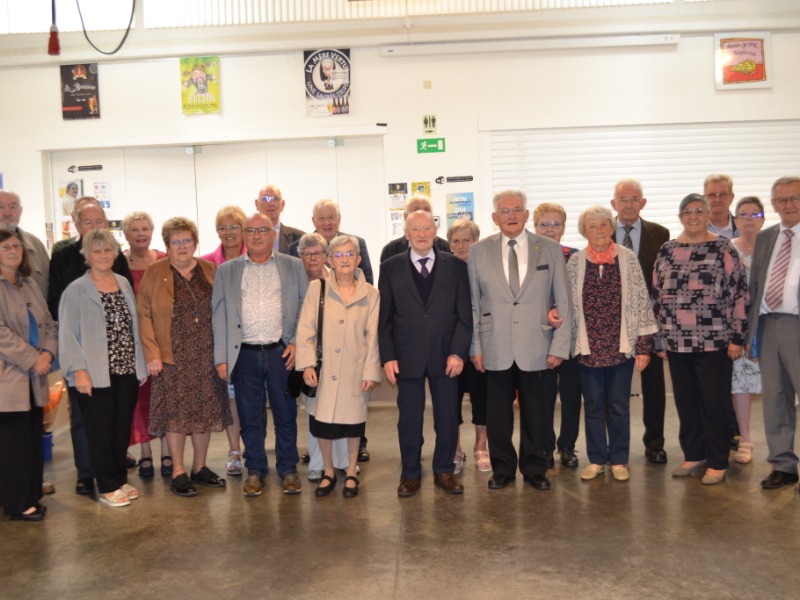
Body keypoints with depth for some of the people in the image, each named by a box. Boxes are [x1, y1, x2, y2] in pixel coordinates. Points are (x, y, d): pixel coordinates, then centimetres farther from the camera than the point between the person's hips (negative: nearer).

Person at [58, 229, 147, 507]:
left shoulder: (124, 284, 10)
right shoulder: (76, 290, -5)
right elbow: (68, 335, -8)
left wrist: (140, 365, 10)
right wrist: (79, 370, -16)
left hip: (127, 371, 5)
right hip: (96, 375, -5)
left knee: (123, 429, 12)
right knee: (101, 431, 4)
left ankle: (120, 479, 26)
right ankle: (108, 487, 16)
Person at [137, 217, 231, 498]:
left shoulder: (210, 270, 8)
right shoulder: (154, 273, 0)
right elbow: (144, 315, -3)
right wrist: (152, 354, -11)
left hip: (207, 355, 3)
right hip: (172, 356, -3)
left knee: (206, 411, 9)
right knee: (176, 412, 1)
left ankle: (200, 467, 24)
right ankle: (178, 472, 15)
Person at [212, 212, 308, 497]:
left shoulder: (293, 266, 7)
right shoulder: (227, 270, 8)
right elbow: (219, 314, 5)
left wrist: (297, 342, -6)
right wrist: (221, 357, -1)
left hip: (282, 352, 0)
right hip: (244, 354, 1)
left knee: (286, 414, 7)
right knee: (250, 417, 8)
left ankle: (288, 470, 21)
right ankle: (255, 471, 22)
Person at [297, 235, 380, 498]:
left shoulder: (370, 294, 2)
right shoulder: (316, 288, 0)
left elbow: (373, 336, 2)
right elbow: (305, 328, -1)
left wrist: (371, 371, -3)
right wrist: (307, 364, -9)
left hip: (355, 370, 0)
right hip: (323, 370, 0)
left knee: (353, 422, 8)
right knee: (322, 423, 5)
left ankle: (351, 474, 27)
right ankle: (328, 473, 25)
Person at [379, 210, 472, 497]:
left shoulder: (455, 266, 5)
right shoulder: (391, 268, 4)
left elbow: (464, 314, 2)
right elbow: (384, 318, 3)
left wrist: (458, 352, -7)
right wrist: (387, 357, -4)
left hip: (446, 356, 1)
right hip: (407, 357, 0)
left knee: (448, 417, 8)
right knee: (409, 419, 7)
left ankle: (444, 471, 26)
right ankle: (410, 473, 23)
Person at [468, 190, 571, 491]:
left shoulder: (550, 250, 4)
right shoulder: (479, 251, 5)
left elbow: (563, 302, 4)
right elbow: (472, 304, 5)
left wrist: (560, 346, -2)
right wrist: (475, 347, 0)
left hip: (537, 349, 0)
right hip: (496, 349, 0)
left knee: (536, 414, 9)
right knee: (498, 414, 8)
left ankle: (535, 469, 27)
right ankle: (502, 469, 26)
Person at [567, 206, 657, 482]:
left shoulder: (627, 259, -2)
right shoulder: (575, 262, 1)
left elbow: (641, 302, -2)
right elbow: (567, 304, 7)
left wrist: (644, 345, -4)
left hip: (621, 346, -1)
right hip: (588, 348, 1)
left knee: (619, 406, 8)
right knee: (593, 406, 10)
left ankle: (619, 459, 23)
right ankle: (596, 459, 24)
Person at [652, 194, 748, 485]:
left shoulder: (723, 248, -2)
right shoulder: (667, 251, 8)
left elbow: (739, 292, -4)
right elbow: (657, 296, 10)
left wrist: (737, 336, -8)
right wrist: (660, 338, 9)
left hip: (714, 341, -4)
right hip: (677, 341, 4)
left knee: (714, 401, 4)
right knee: (686, 401, 11)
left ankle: (717, 462, 17)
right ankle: (693, 455, 27)